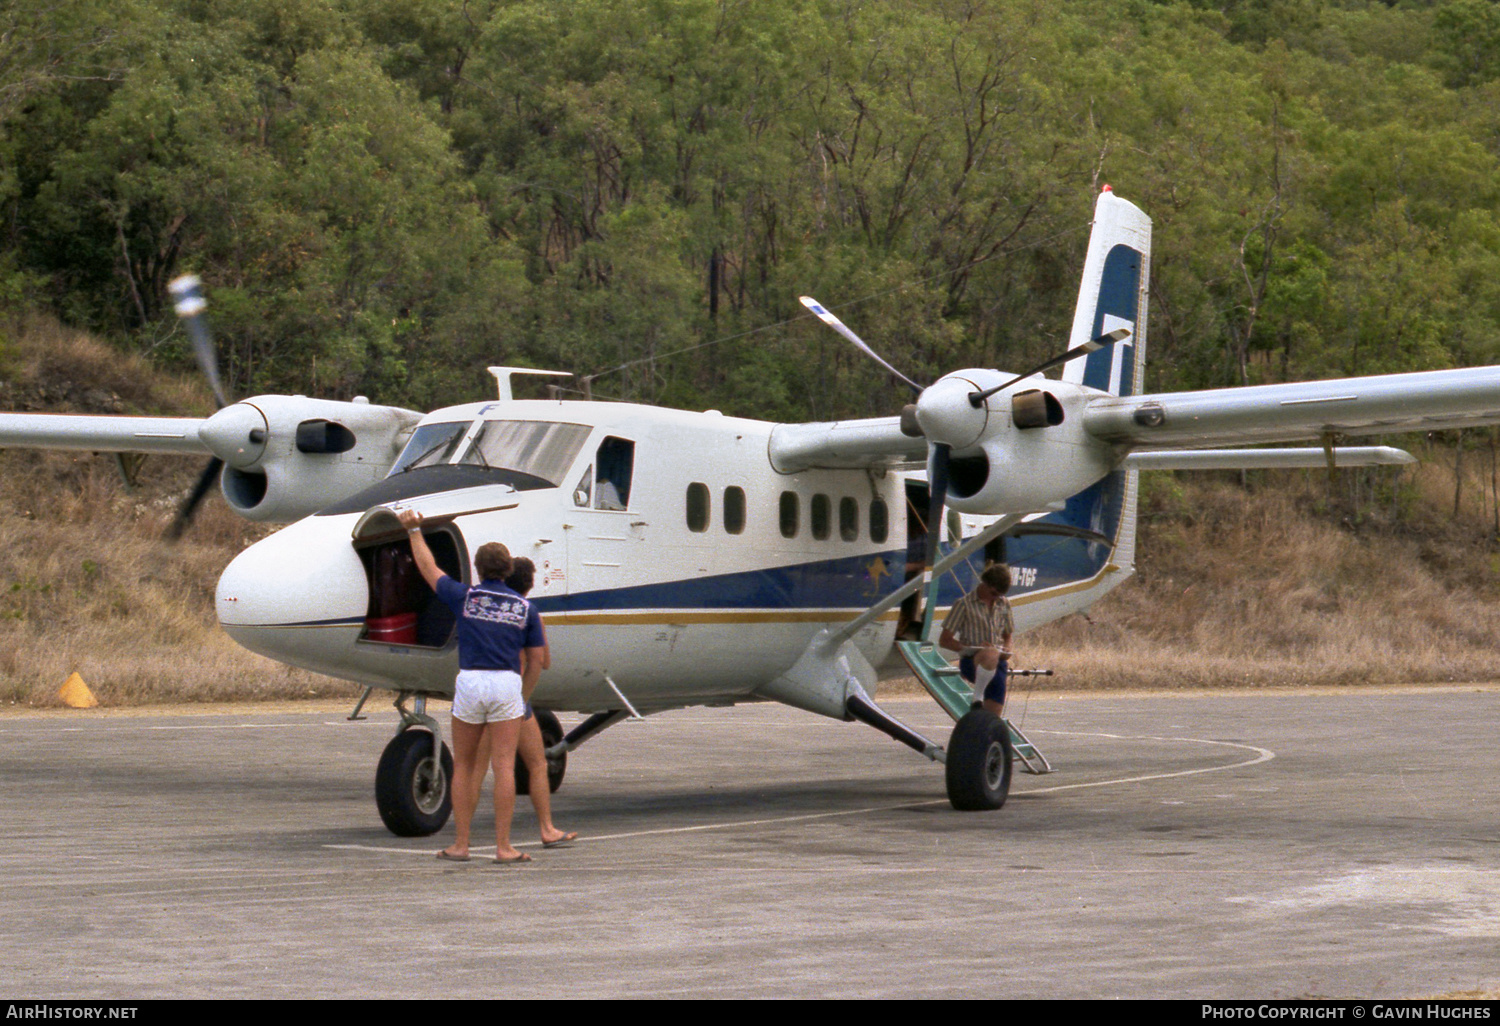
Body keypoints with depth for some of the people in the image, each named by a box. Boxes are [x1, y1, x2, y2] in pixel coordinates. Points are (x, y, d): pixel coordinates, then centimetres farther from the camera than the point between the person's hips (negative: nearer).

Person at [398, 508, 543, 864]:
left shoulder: (464, 597, 3)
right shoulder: (524, 607, 6)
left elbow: (428, 568, 18)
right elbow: (535, 661, 9)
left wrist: (414, 530, 31)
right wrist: (523, 699, 21)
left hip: (470, 682, 0)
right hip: (507, 684, 0)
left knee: (464, 766, 11)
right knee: (504, 767, -1)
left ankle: (461, 844, 12)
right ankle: (503, 846, -5)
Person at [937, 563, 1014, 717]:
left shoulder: (1004, 604, 15)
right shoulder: (965, 604, -2)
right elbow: (944, 640, -2)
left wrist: (1006, 650, 3)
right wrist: (970, 649, -16)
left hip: (998, 664, 6)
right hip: (971, 663, -6)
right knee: (991, 655, -41)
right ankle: (978, 697, -23)